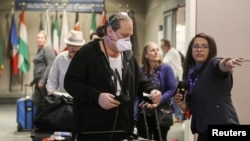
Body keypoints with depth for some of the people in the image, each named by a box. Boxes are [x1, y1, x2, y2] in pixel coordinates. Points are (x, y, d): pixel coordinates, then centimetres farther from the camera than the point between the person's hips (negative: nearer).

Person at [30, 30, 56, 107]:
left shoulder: (47, 49, -9)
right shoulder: (39, 50, 18)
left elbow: (50, 65, -18)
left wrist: (43, 80, -22)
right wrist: (34, 81, 24)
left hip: (45, 80, -9)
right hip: (39, 81, 9)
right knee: (36, 100, 6)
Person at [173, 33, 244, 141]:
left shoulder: (214, 65, -5)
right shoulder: (190, 73, 15)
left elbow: (221, 65, -32)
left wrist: (226, 64, -55)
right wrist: (181, 104, 0)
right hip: (204, 131, 9)